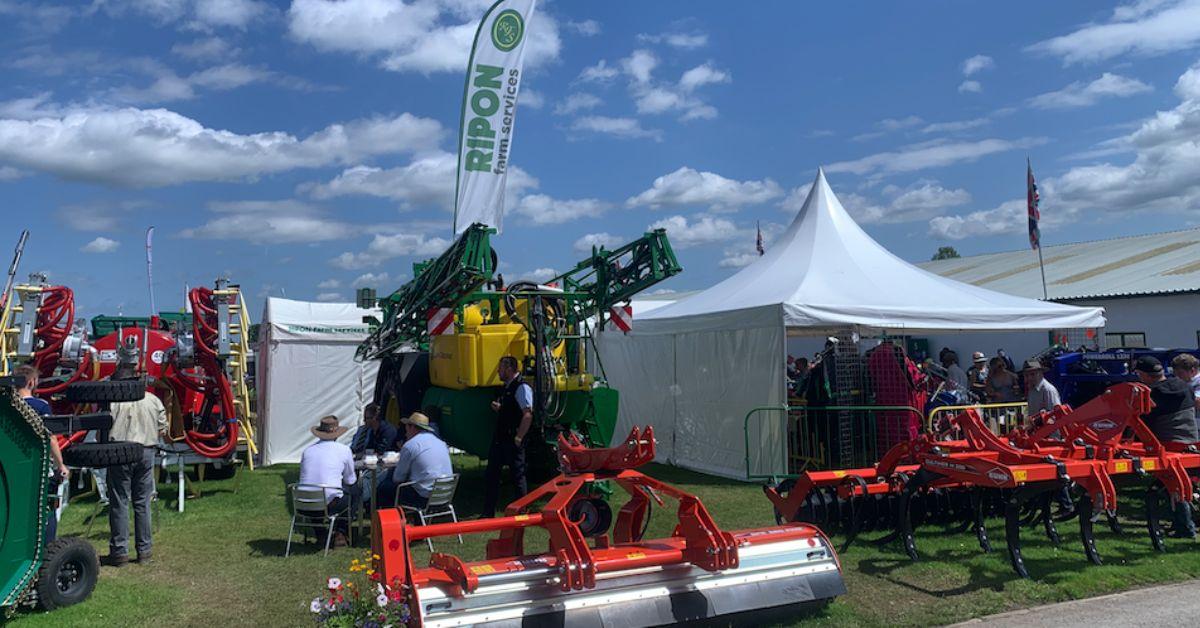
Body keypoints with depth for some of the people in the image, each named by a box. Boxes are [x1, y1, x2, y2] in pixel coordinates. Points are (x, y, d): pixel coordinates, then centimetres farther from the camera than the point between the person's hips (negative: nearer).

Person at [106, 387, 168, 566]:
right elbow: (162, 430, 7)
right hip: (146, 452, 3)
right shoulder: (154, 400, 6)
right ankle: (144, 551, 15)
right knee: (142, 504, 10)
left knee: (119, 503, 4)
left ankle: (120, 551, 7)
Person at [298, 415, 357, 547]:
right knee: (352, 494, 24)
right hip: (329, 504, -4)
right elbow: (350, 480, 9)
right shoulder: (344, 450, -2)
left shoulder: (307, 450, 7)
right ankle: (340, 534, 16)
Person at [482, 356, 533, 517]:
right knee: (490, 475, 12)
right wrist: (498, 408, 7)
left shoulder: (522, 387, -16)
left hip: (512, 442, -9)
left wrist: (518, 438, -22)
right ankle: (488, 512, 22)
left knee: (517, 477, 3)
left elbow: (528, 415, -23)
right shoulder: (507, 387, 14)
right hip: (499, 438, 9)